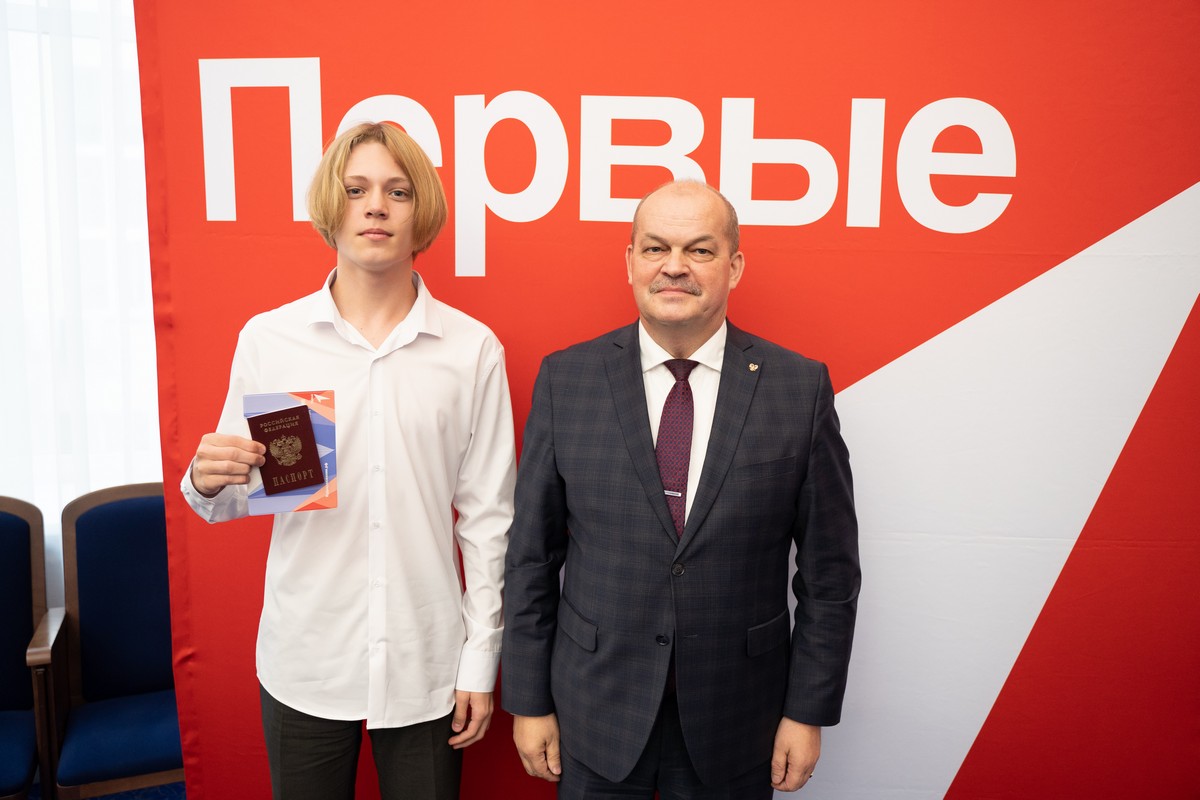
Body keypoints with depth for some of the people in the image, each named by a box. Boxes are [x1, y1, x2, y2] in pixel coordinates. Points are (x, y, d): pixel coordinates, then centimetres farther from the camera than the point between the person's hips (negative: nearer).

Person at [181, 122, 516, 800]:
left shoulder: (473, 349, -5)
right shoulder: (268, 338, -2)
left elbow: (487, 515, -1)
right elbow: (233, 499, 5)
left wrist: (482, 658, 0)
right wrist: (207, 482, -18)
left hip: (425, 665, 0)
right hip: (304, 663, 1)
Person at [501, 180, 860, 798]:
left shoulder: (800, 388, -7)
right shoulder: (565, 378, -6)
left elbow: (829, 569, -2)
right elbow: (531, 556, -2)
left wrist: (809, 711, -1)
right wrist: (529, 700, 0)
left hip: (735, 729, 0)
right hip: (595, 717, 1)